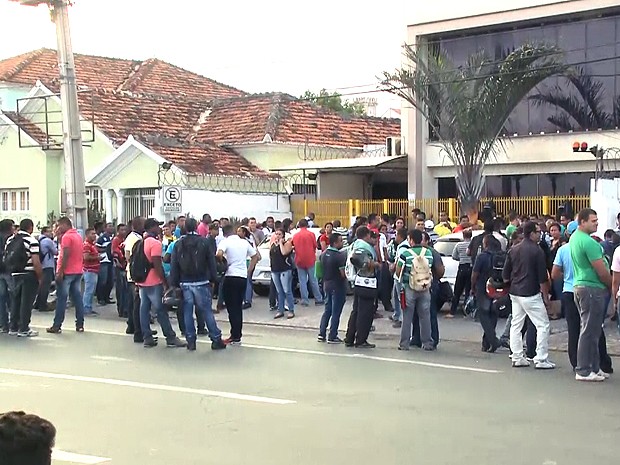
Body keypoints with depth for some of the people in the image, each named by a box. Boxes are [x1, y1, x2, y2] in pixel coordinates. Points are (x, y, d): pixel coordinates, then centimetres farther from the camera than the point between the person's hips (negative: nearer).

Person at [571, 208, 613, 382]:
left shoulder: (574, 237, 13)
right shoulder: (589, 242, -19)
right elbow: (602, 272, -18)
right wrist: (612, 287, 0)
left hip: (580, 286, 10)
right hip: (592, 289, -10)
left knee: (591, 330, 15)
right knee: (590, 331, -4)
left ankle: (594, 367, 21)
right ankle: (584, 371, 0)